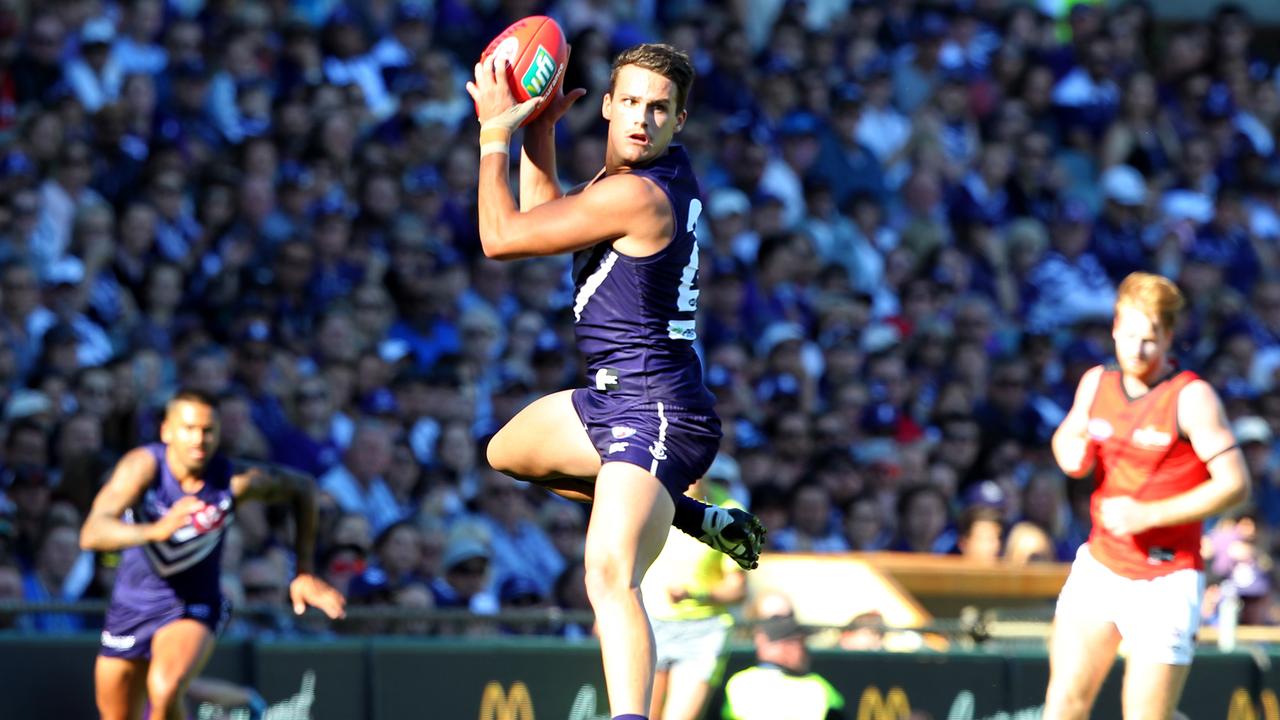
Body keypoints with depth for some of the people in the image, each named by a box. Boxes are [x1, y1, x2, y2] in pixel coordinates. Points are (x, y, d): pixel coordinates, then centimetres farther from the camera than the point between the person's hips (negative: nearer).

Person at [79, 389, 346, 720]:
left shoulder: (237, 480, -19)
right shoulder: (143, 466, -24)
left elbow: (302, 487, 2)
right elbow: (91, 534, -38)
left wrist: (304, 572, 0)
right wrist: (155, 531, -57)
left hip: (195, 605, -2)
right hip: (131, 603, 2)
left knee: (165, 693, -32)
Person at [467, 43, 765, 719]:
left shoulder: (634, 195, -21)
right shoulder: (653, 169, 8)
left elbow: (500, 238, -15)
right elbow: (543, 221, 22)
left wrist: (495, 133, -6)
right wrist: (539, 130, 10)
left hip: (656, 415, -10)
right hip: (614, 400, 10)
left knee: (610, 577, -30)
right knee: (507, 451, 36)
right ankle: (696, 517, 29)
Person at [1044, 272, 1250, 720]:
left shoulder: (1192, 397, -11)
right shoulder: (1096, 383, 7)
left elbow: (1234, 483, -16)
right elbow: (1066, 437, 25)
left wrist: (1148, 515, -20)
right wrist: (1072, 452, -1)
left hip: (1165, 580, -6)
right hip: (1099, 567, 6)